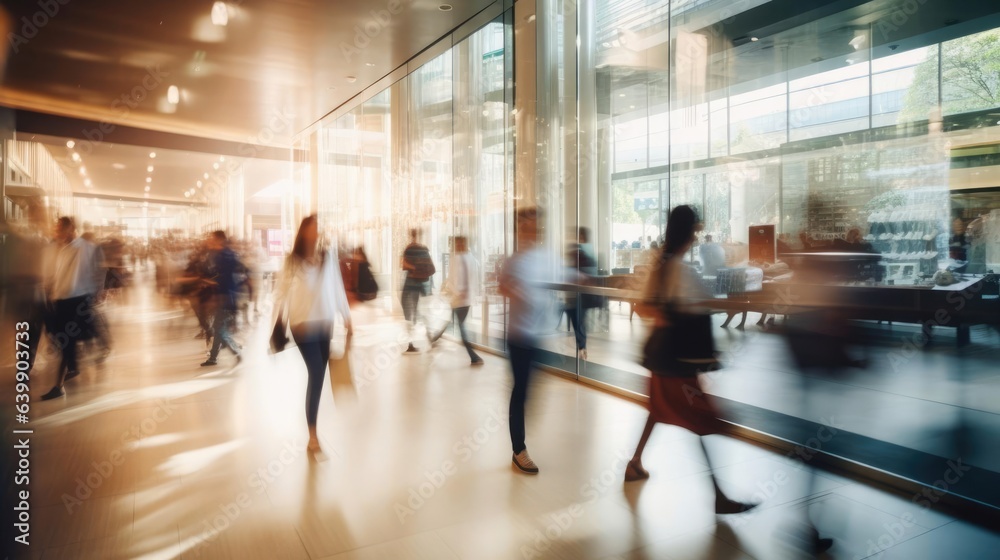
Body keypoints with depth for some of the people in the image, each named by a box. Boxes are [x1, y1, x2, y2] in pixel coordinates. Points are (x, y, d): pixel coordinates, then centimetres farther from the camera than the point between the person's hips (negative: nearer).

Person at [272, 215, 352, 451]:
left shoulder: (329, 257, 4)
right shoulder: (293, 261, -2)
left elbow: (337, 288, 8)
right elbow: (282, 290, -4)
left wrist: (347, 317, 8)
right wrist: (279, 319, -14)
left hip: (325, 324, 3)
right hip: (303, 324, -3)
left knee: (318, 375, 8)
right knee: (316, 374, -12)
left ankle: (313, 426, 25)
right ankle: (313, 435, -6)